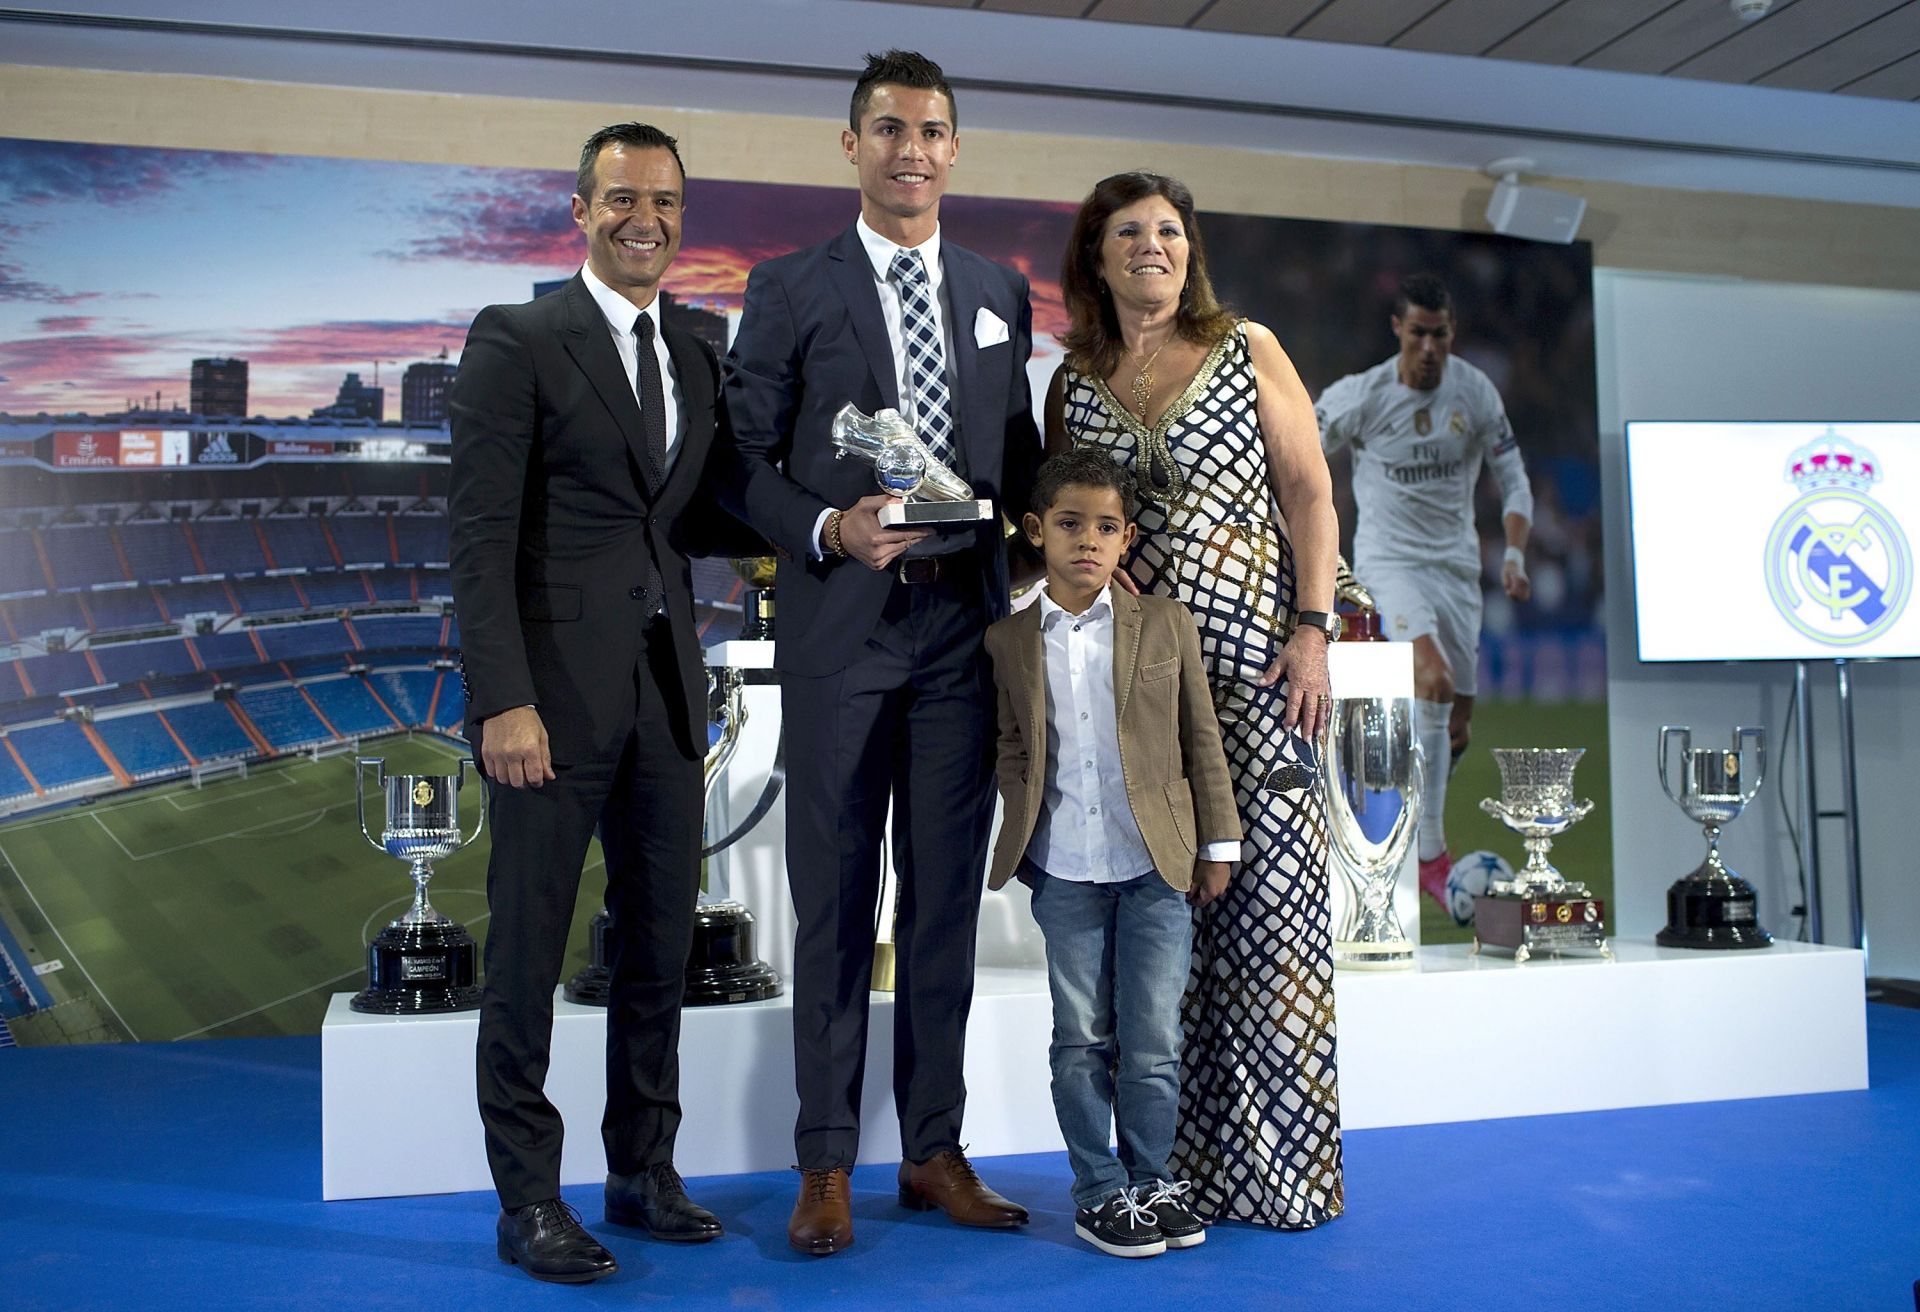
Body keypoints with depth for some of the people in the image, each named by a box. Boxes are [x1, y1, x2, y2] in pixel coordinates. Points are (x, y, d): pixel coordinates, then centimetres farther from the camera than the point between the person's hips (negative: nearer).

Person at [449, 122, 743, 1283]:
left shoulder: (697, 359, 14)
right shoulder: (517, 341, -4)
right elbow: (483, 535, -10)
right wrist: (503, 701, -17)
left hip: (667, 691, 6)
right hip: (556, 691, -6)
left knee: (663, 938, 12)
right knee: (530, 947, 3)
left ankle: (644, 1170, 27)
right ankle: (529, 1199, 16)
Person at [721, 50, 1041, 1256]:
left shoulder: (1000, 292, 14)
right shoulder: (790, 289, 3)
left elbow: (1020, 453, 16)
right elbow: (747, 459, -1)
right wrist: (828, 530, -17)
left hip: (965, 628, 3)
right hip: (840, 629, -3)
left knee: (946, 901, 9)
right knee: (835, 905, 3)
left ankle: (935, 1149, 22)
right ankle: (828, 1164, 15)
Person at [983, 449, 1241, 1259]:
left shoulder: (1165, 623, 2)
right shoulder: (1009, 641, 4)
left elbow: (1202, 739, 5)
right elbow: (1012, 752, 10)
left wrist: (1217, 844, 3)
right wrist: (1021, 841, 1)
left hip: (1156, 866, 0)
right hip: (1063, 874, 1)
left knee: (1152, 1041, 4)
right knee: (1081, 1039, 8)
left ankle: (1152, 1179, 23)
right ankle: (1100, 1192, 21)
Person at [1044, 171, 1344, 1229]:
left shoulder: (1248, 352, 8)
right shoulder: (1072, 384, 13)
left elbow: (1310, 494, 2)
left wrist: (1313, 627, -8)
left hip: (1249, 661, -2)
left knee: (1265, 893, -4)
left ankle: (1275, 1160, 8)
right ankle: (1173, 1165, 13)